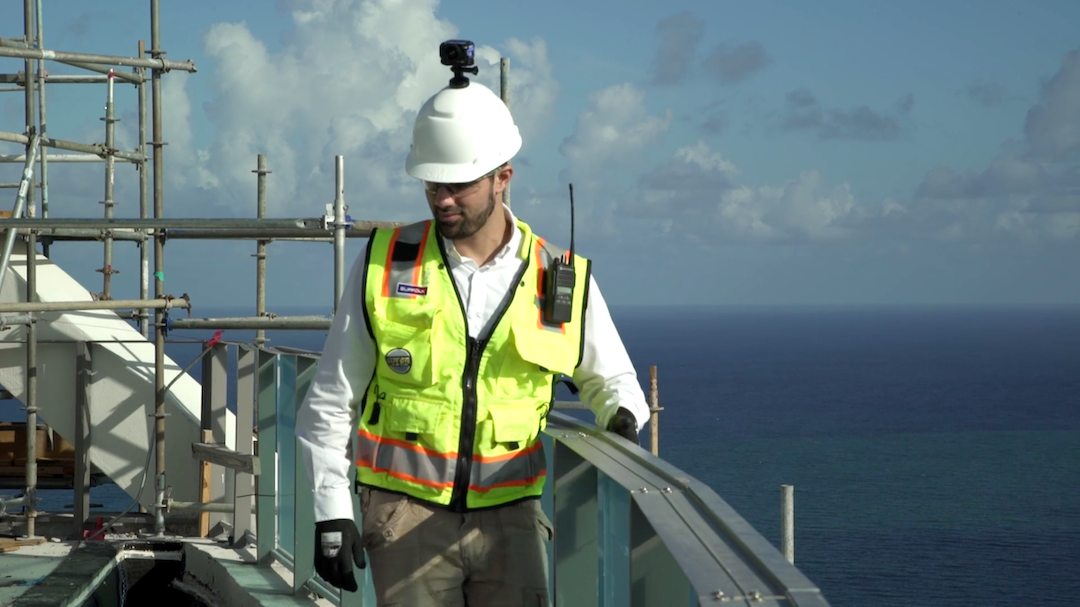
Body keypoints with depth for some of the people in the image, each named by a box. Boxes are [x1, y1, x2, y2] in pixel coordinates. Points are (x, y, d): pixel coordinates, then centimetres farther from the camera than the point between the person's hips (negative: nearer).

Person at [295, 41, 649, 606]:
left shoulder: (563, 282, 2)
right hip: (407, 513, -1)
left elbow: (610, 379, 20)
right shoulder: (384, 264, 1)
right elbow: (329, 401, 6)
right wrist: (331, 513, -1)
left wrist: (621, 417, -4)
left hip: (508, 516, 1)